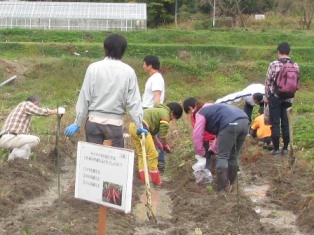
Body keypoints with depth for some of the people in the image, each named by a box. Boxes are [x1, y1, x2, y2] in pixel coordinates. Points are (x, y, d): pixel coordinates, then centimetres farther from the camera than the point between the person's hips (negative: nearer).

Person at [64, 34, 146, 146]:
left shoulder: (94, 68, -4)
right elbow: (134, 101, -4)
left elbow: (84, 97, -2)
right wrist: (139, 125, 4)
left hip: (94, 121, 1)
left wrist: (77, 123, 4)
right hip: (115, 122, -1)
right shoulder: (128, 71, -5)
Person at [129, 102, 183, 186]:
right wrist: (166, 146, 18)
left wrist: (160, 146, 32)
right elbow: (163, 134, 1)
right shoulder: (165, 114, 2)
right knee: (152, 154, 1)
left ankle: (143, 179, 21)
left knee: (141, 153, 19)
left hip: (133, 126, 10)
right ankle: (157, 181, 8)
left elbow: (152, 132, 30)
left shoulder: (158, 110, 30)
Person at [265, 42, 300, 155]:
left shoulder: (273, 64, -12)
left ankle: (276, 148, 8)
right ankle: (285, 148, 17)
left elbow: (268, 82, -6)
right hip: (288, 98, 3)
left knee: (275, 122, 5)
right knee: (285, 122, 12)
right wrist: (291, 96, 15)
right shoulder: (295, 66, -3)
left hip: (275, 97, -3)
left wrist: (266, 96, 5)